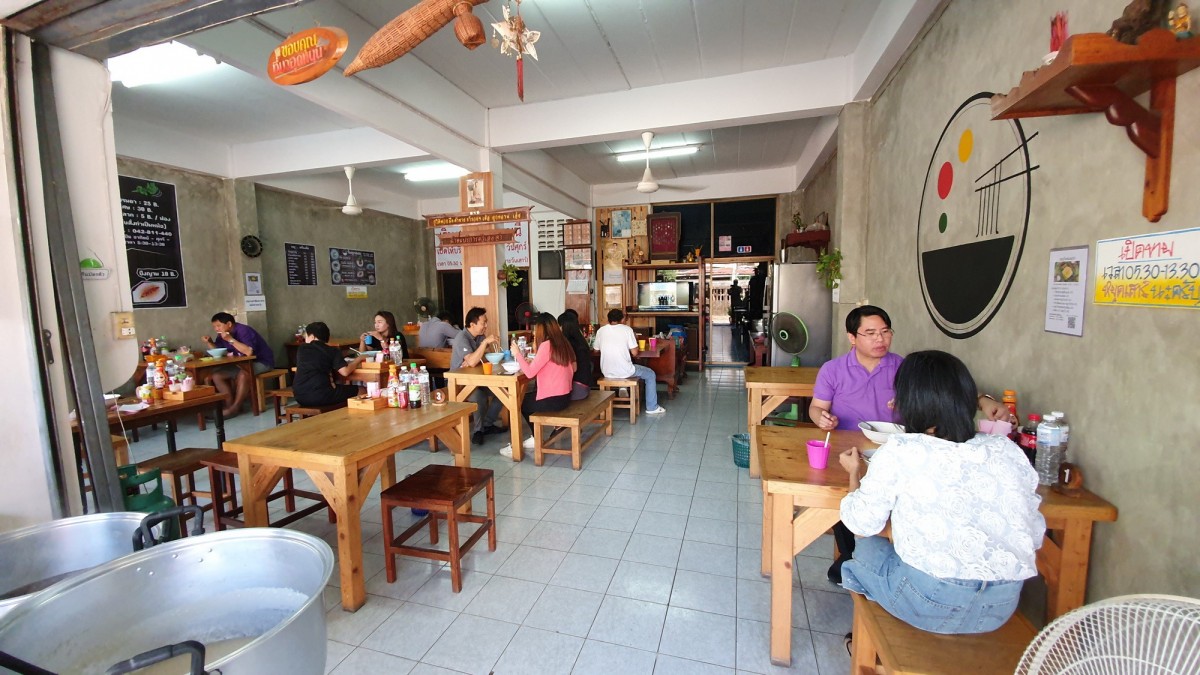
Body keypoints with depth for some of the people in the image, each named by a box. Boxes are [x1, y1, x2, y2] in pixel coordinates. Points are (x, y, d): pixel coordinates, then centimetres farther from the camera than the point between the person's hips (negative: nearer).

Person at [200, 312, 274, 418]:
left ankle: (235, 407, -21)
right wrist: (209, 343, -6)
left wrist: (230, 339, -33)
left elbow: (249, 352, -35)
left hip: (261, 362, -9)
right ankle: (230, 405, -6)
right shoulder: (222, 335, 4)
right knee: (216, 376, -5)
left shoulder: (243, 330, -22)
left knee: (243, 375, -35)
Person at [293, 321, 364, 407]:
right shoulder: (333, 351, 0)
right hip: (321, 396, -5)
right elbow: (345, 372, -10)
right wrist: (358, 359, 3)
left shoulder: (301, 349, 11)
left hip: (300, 397, 6)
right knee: (358, 390, 11)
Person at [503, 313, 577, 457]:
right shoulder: (563, 343, 6)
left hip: (552, 400, -8)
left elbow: (529, 372, -20)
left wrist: (517, 354, -7)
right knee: (527, 398, 26)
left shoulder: (546, 345, -18)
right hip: (565, 396, 8)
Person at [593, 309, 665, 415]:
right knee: (650, 374, 19)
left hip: (607, 373, 5)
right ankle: (652, 407, 22)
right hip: (624, 372, -5)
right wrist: (634, 340, 11)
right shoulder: (627, 329, -7)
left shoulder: (601, 330, 2)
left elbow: (596, 350, 13)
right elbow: (634, 353, -7)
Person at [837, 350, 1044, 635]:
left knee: (868, 548, 24)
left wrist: (855, 473, 12)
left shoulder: (899, 451, -13)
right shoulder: (1009, 451, 1)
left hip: (930, 603, -5)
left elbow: (862, 524, -4)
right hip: (1002, 606, 5)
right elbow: (1034, 535, 6)